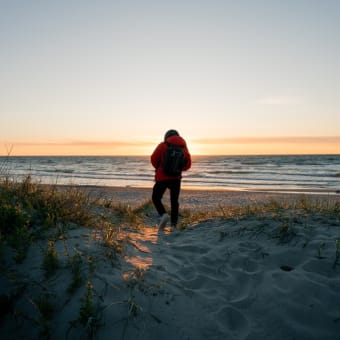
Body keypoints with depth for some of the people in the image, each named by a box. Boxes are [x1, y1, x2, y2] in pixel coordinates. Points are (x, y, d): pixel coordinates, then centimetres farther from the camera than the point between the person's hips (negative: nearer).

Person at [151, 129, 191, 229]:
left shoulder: (162, 146, -4)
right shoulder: (183, 147, 5)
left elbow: (154, 159, -8)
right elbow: (188, 164, 3)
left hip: (162, 177, -3)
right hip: (176, 178, 3)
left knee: (156, 198, 12)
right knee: (174, 201, 13)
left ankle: (164, 214, -10)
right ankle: (174, 224, 12)